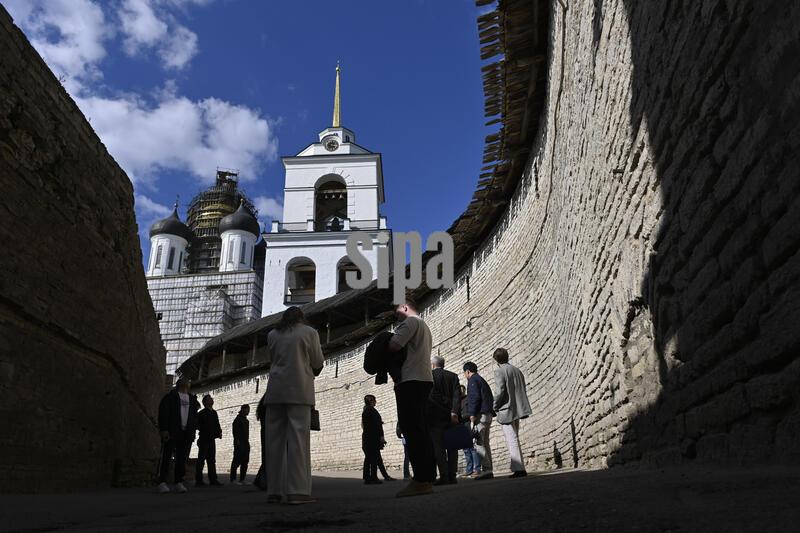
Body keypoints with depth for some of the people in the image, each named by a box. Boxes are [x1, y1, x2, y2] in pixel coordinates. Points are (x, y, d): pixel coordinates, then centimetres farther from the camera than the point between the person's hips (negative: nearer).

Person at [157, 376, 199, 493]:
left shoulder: (192, 399, 21)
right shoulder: (170, 396, 8)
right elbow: (163, 412, -2)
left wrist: (193, 431, 7)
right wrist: (164, 429, -12)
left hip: (187, 434, 4)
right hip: (171, 432, -4)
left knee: (182, 459, 0)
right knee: (166, 457, -6)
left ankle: (179, 483, 2)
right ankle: (162, 483, -5)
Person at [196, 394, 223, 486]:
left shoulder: (214, 413, 16)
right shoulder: (201, 413, -5)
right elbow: (198, 426, -10)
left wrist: (219, 432, 3)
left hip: (212, 440, 7)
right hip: (204, 439, -7)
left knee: (212, 460, 8)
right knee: (201, 460, -4)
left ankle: (213, 480, 10)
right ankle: (198, 481, -1)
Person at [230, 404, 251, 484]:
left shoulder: (246, 420, 20)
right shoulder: (238, 419, -7)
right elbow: (235, 430, -15)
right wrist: (237, 440, -22)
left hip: (246, 443, 9)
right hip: (239, 443, -9)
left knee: (245, 461, 7)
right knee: (237, 461, -9)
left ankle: (242, 479, 11)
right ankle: (233, 479, -5)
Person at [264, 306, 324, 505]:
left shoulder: (272, 335, 13)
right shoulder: (309, 332, 5)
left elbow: (274, 359, 16)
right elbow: (318, 363, 7)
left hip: (275, 390, 4)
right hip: (299, 390, -3)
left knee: (274, 439, 6)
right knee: (298, 438, -6)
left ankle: (273, 491, 9)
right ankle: (298, 491, -11)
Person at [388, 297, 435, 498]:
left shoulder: (410, 322, -3)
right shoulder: (424, 326, 28)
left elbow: (394, 345, -17)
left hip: (411, 380, -10)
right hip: (424, 380, 10)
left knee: (412, 430, -12)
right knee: (421, 430, 8)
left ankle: (420, 480, -15)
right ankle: (428, 479, 8)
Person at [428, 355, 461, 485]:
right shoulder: (453, 376, 10)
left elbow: (427, 397, -2)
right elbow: (456, 395, -2)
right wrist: (454, 412, -9)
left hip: (435, 416, -4)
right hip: (451, 416, 4)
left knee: (439, 447, -3)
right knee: (452, 447, 7)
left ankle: (444, 477, -8)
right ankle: (452, 476, 5)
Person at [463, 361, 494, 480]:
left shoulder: (473, 380, -3)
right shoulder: (482, 380, 25)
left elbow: (475, 397, -15)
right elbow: (490, 398, 24)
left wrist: (472, 414, -16)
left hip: (480, 415, -9)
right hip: (488, 414, 9)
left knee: (479, 443, -11)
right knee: (485, 443, 8)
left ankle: (486, 469, -17)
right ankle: (488, 470, 7)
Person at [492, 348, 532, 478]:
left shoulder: (499, 371, -11)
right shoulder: (517, 370, 13)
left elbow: (500, 391, -18)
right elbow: (523, 390, 14)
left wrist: (495, 407, -7)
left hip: (506, 411, -8)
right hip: (518, 409, 8)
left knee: (512, 441, -4)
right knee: (514, 440, 17)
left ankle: (519, 469, -6)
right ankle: (519, 468, 22)